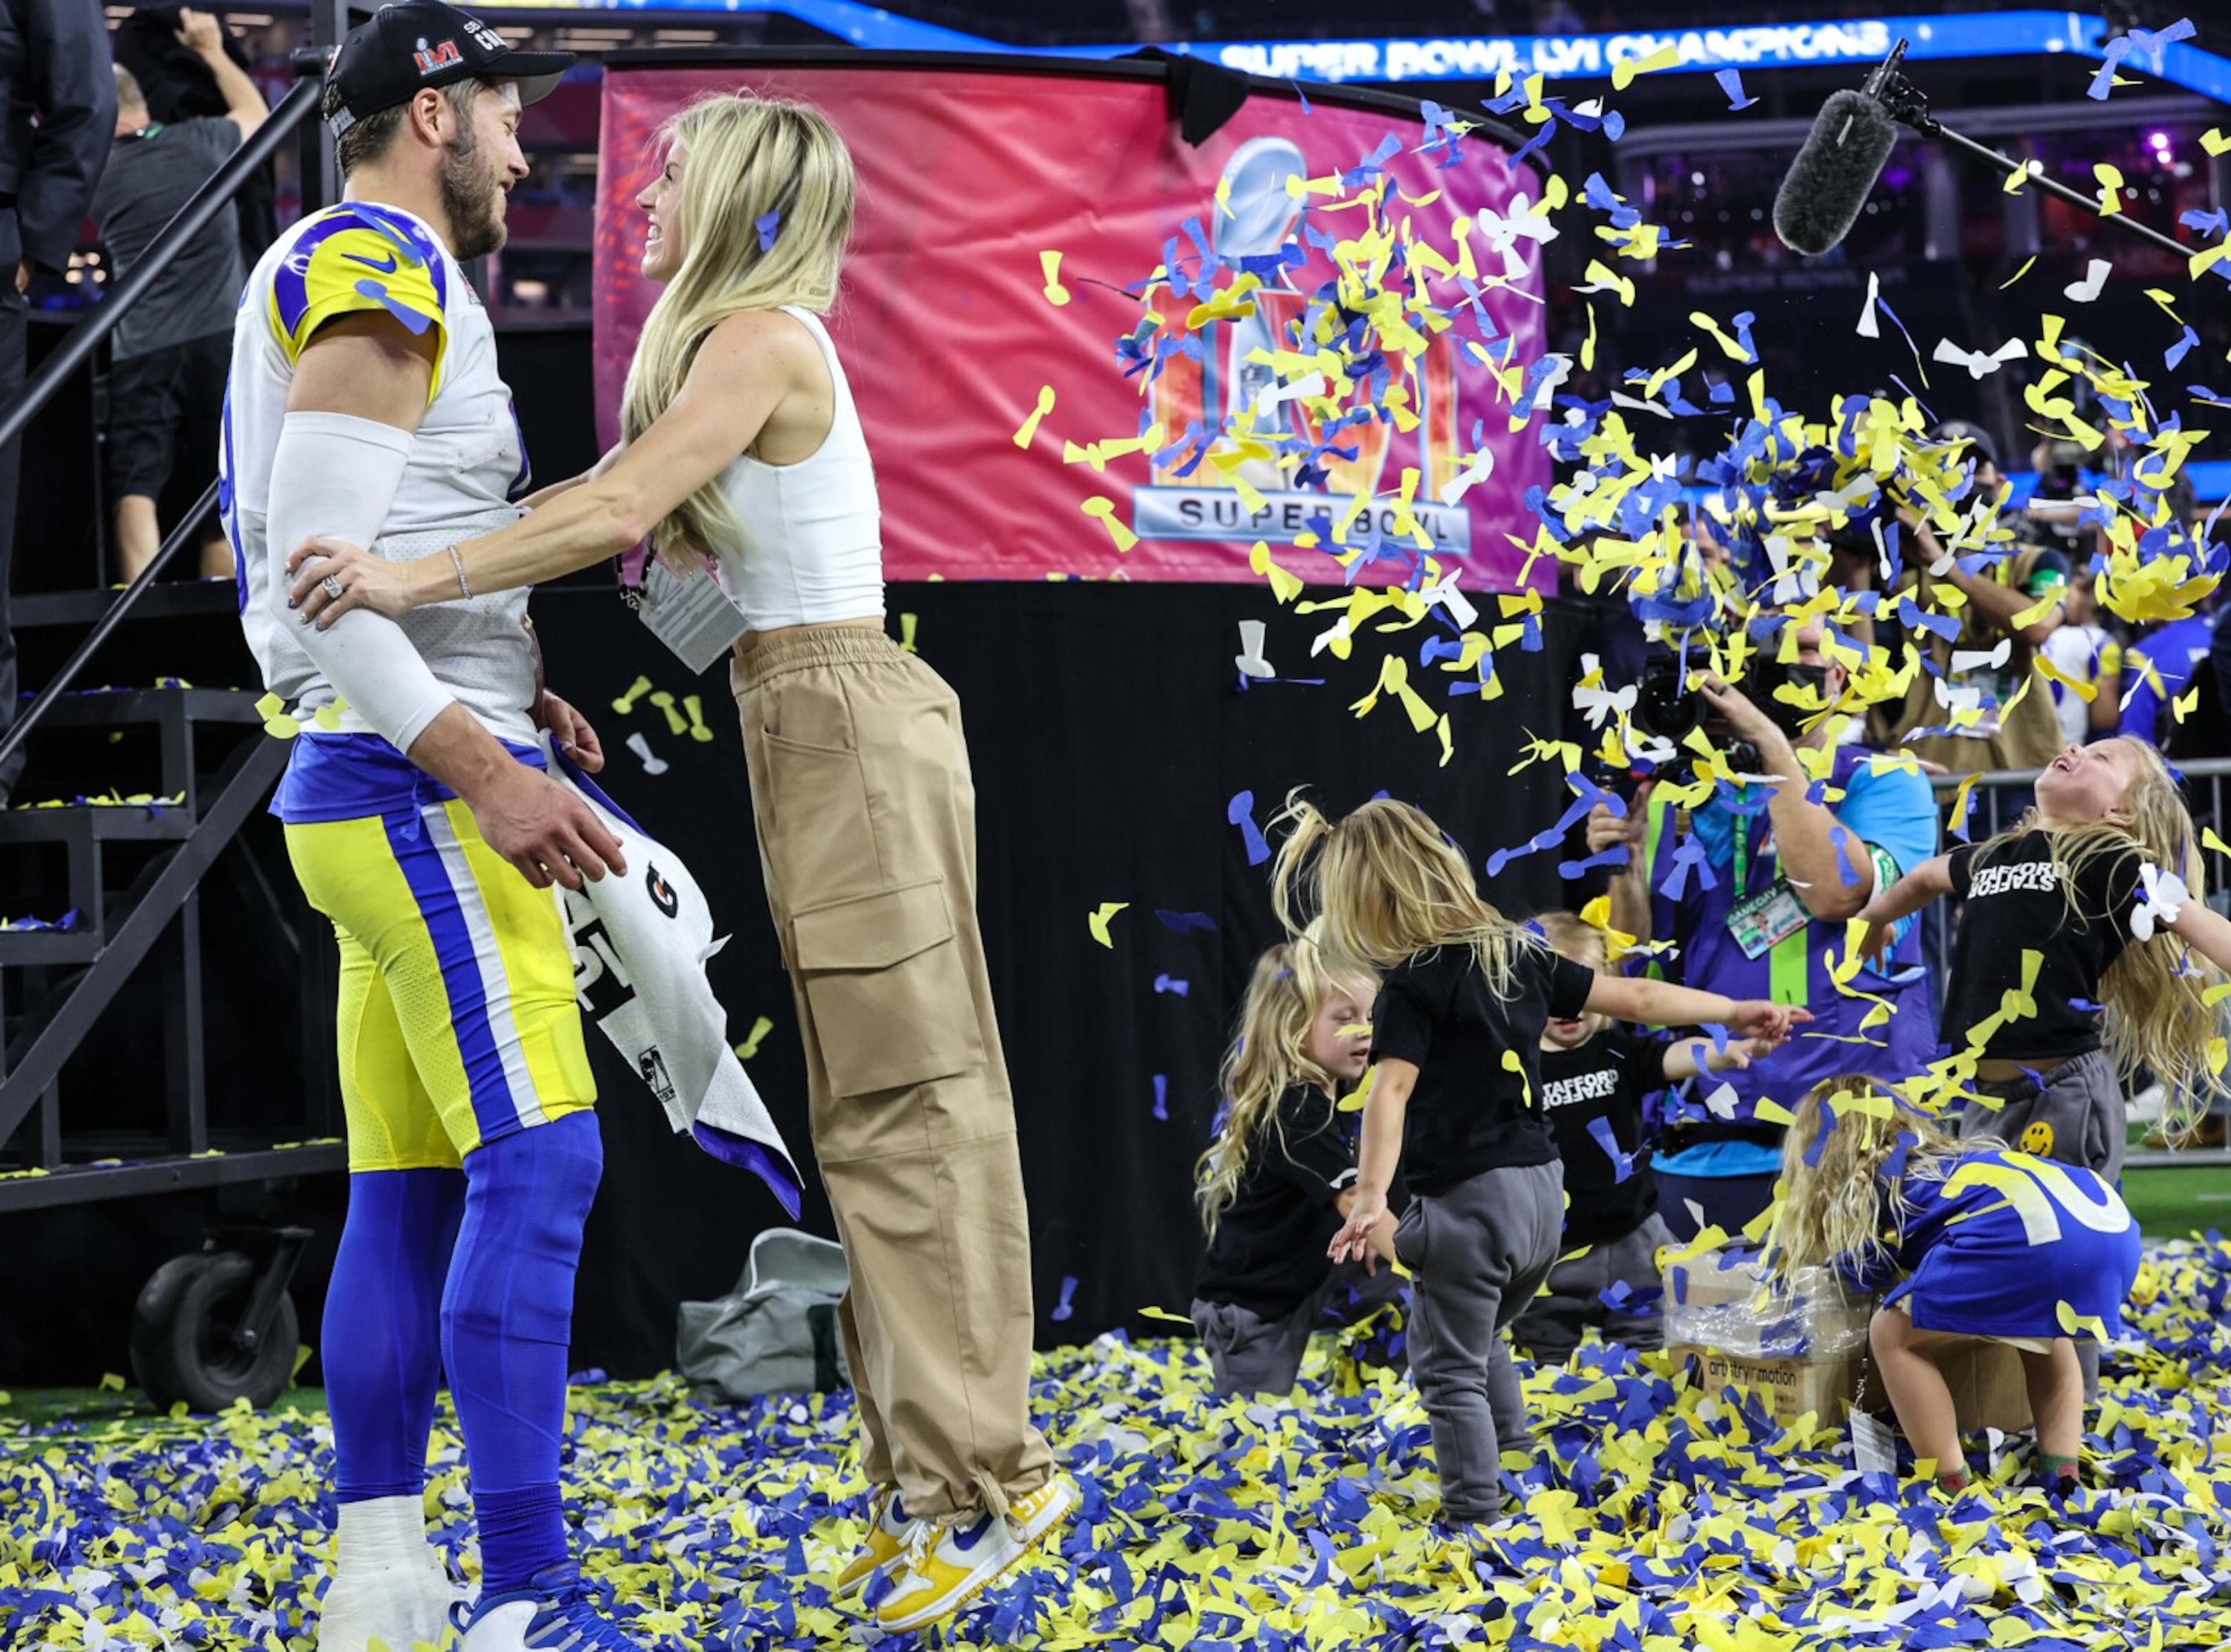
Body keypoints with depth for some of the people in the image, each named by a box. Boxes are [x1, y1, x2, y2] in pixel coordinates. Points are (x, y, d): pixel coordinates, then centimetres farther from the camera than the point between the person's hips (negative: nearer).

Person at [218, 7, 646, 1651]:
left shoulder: (363, 284, 21)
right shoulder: (376, 271, -11)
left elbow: (336, 566, 22)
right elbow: (312, 555, -20)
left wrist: (502, 690, 13)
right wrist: (481, 761, -25)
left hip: (386, 787, 11)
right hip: (422, 791, -11)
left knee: (410, 1188, 8)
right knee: (537, 1159, -16)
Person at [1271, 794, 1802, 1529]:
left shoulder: (1413, 985, -12)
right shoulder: (1519, 955, 9)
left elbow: (1391, 1090, -26)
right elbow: (1633, 997, 15)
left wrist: (1370, 1197, -36)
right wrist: (1735, 1012, 26)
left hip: (1468, 1197, -8)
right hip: (1541, 1191, 8)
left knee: (1450, 1371, 3)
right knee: (1480, 1338, 28)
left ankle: (1475, 1517, 2)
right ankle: (1516, 1468, 31)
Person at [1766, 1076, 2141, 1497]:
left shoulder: (1864, 1186, 21)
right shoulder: (1944, 1157, 41)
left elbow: (1865, 1273, 19)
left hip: (2026, 1231, -7)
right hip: (2114, 1227, 7)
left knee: (1894, 1336, 9)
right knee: (2042, 1329, 37)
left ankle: (1953, 1492, 2)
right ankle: (2062, 1477, 20)